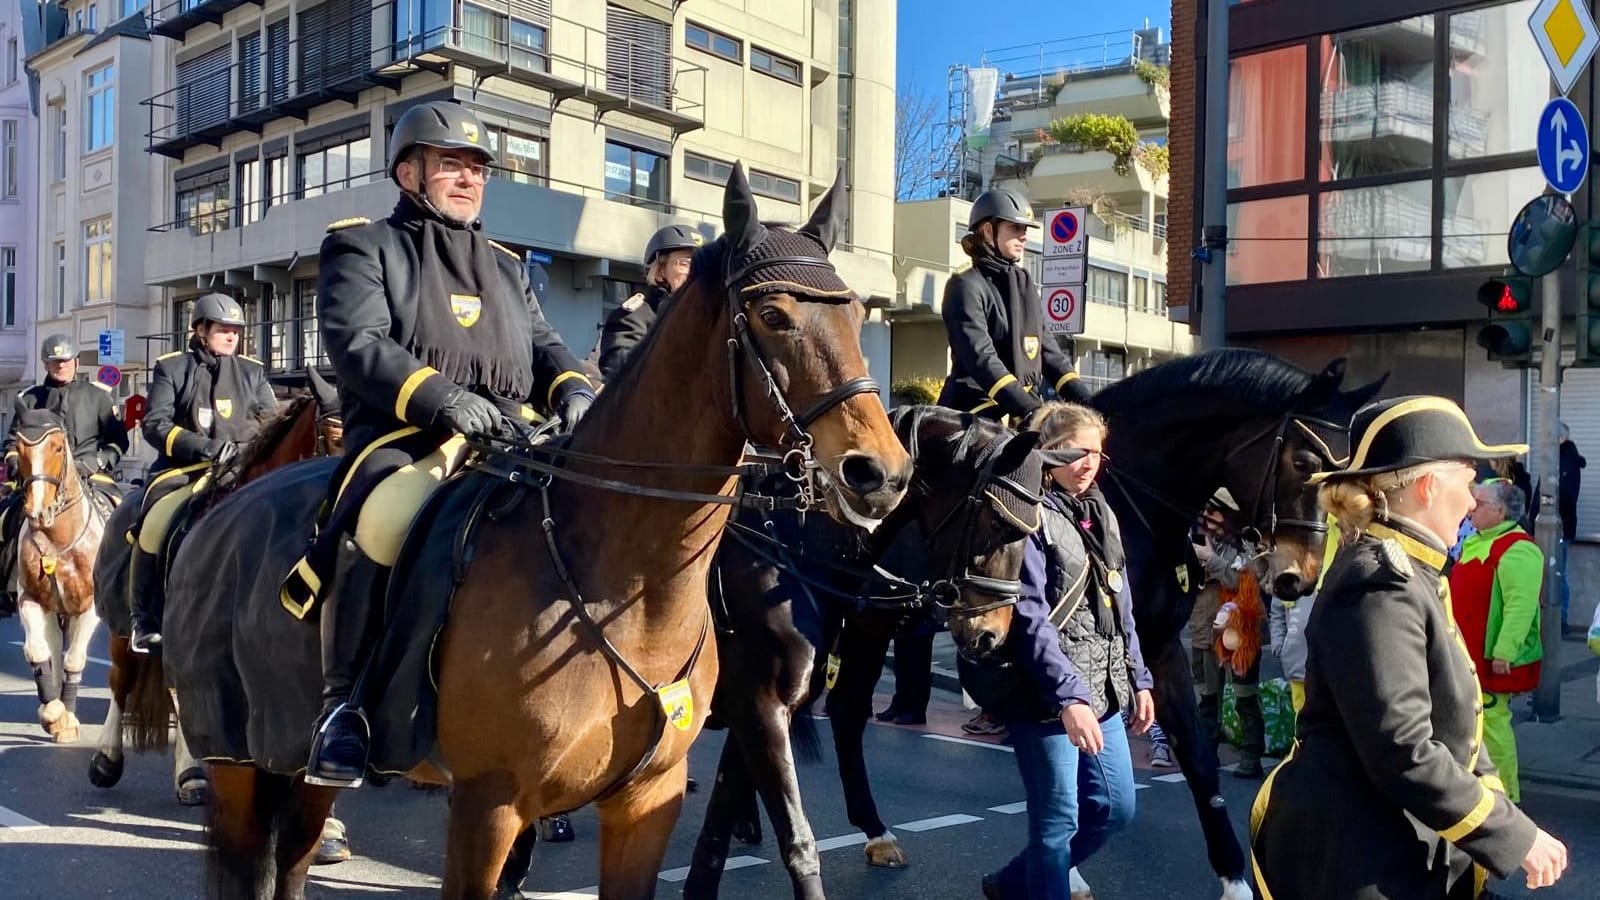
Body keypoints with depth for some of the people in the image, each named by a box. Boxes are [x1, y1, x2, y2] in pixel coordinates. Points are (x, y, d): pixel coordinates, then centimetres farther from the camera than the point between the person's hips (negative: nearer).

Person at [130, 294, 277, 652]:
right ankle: (145, 621, -13)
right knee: (154, 526, -26)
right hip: (184, 469, -2)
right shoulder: (172, 368, 6)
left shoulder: (252, 372, 14)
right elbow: (155, 424, -4)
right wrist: (204, 447, -19)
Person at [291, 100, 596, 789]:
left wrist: (572, 389, -6)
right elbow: (357, 343, -7)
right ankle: (342, 704, -21)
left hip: (507, 445, 6)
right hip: (402, 438, -5)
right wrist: (440, 399, -23)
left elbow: (545, 345, 19)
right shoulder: (365, 247, 10)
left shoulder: (505, 266, 27)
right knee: (378, 529, -35)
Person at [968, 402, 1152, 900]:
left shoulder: (1102, 513, 12)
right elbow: (1031, 619, -22)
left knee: (1116, 808, 16)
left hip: (1104, 689, 9)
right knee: (1058, 821, 1)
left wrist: (1138, 679, 15)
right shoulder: (1032, 518, -13)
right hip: (1048, 694, -8)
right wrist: (1068, 694, -28)